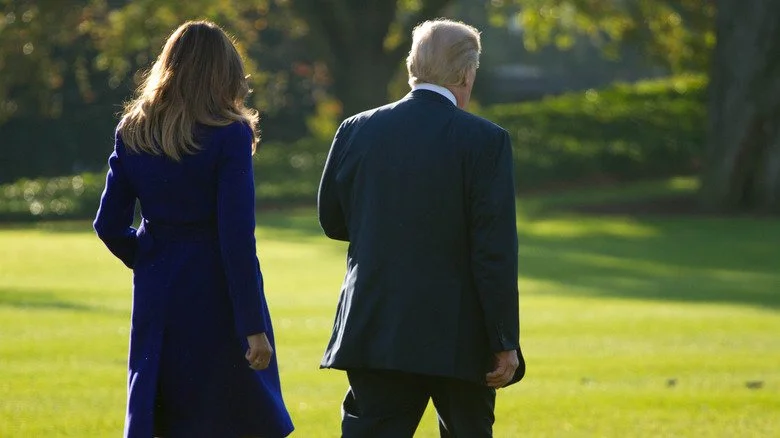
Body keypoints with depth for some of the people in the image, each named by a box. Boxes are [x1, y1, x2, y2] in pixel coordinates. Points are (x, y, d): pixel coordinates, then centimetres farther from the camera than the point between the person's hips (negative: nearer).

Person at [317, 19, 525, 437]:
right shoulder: (485, 140, -10)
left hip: (374, 330, 2)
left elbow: (332, 220, 13)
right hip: (459, 338, -2)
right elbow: (495, 251, -12)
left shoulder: (357, 131, 1)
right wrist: (505, 342, -8)